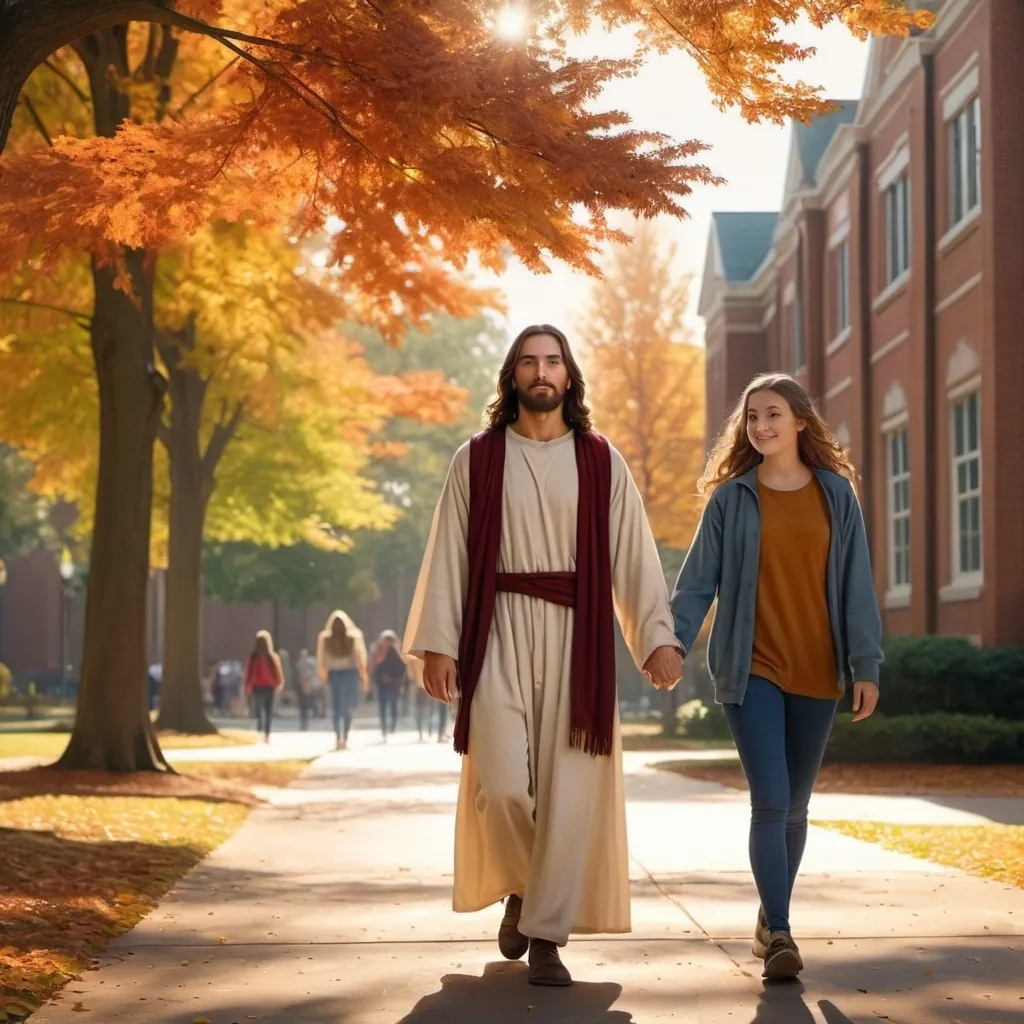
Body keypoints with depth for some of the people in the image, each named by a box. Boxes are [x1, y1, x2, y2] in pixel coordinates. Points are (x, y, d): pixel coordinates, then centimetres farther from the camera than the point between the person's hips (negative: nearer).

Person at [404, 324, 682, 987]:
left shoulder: (601, 461, 8)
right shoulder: (477, 460, 6)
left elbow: (635, 554, 4)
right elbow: (449, 554, 4)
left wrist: (658, 635, -7)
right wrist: (437, 643, -4)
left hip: (577, 634, 1)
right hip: (499, 632, -1)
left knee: (569, 786, -4)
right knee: (501, 783, -10)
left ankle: (547, 937, 4)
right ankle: (522, 887, 21)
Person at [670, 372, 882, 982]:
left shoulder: (836, 495, 4)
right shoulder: (731, 499, 2)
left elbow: (856, 584, 3)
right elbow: (697, 583, 1)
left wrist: (866, 666, -2)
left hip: (817, 672, 2)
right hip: (752, 670, -2)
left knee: (794, 805, 10)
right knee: (771, 802, -12)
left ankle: (771, 923, 26)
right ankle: (779, 935, -9)